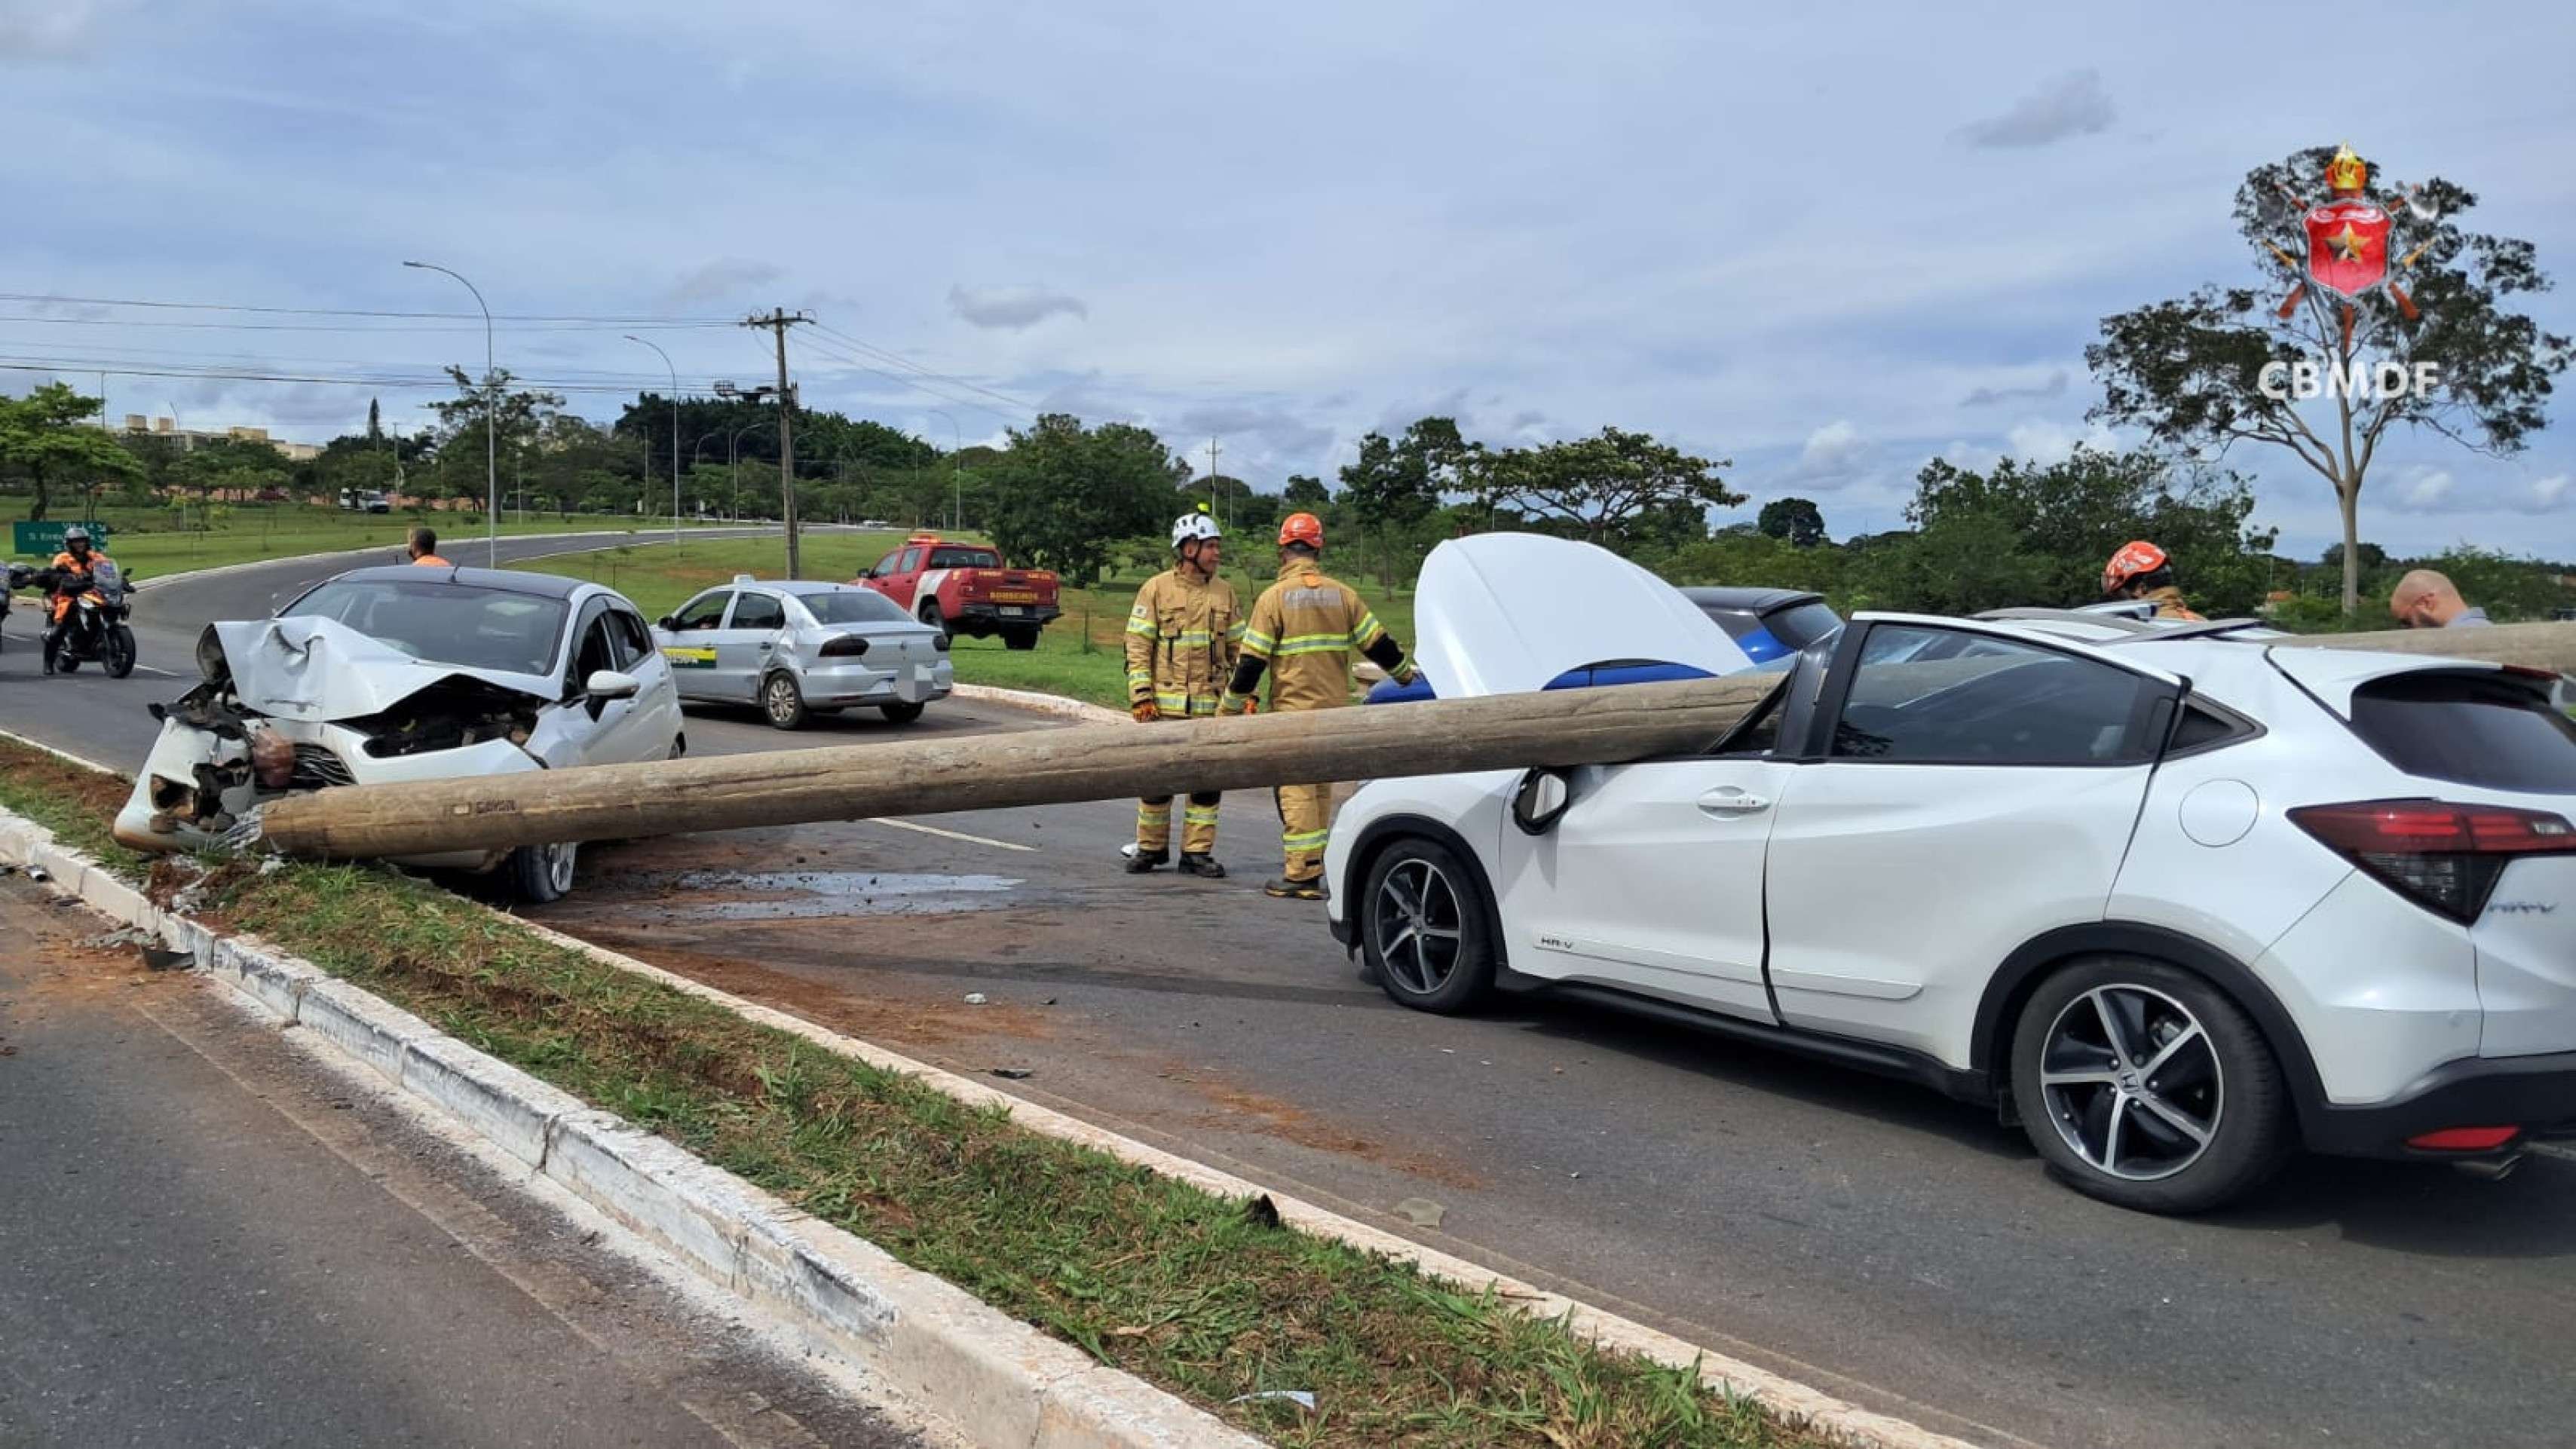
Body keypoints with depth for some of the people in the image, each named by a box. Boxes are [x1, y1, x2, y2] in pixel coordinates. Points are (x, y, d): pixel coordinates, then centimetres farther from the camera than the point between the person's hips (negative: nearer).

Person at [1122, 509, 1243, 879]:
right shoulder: (1157, 589, -2)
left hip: (1211, 705, 3)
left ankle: (1197, 851, 14)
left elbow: (1238, 646, 14)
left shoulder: (1224, 592, 9)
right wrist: (1141, 695, -10)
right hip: (1165, 703, -3)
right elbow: (1137, 645, -3)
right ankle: (1150, 848, 18)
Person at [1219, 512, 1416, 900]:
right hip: (1335, 709, 5)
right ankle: (1314, 867, 19)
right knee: (1321, 788, 16)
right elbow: (1378, 644, 9)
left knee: (1296, 791, 0)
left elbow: (1251, 662, -8)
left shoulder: (1274, 598, -7)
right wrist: (1405, 675, 26)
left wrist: (1229, 707, 2)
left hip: (1293, 711, -5)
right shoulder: (1342, 594, 5)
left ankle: (1302, 876, 0)